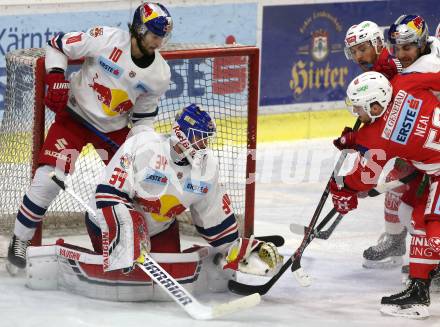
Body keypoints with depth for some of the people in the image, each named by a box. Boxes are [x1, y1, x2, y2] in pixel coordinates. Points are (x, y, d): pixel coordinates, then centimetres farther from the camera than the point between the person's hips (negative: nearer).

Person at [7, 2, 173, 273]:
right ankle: (19, 243, 0)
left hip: (114, 128, 4)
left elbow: (144, 116, 5)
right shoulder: (105, 39, -20)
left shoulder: (160, 74, -7)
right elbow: (57, 45, -8)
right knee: (49, 177, -15)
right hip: (74, 116, -4)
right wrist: (56, 80, -19)